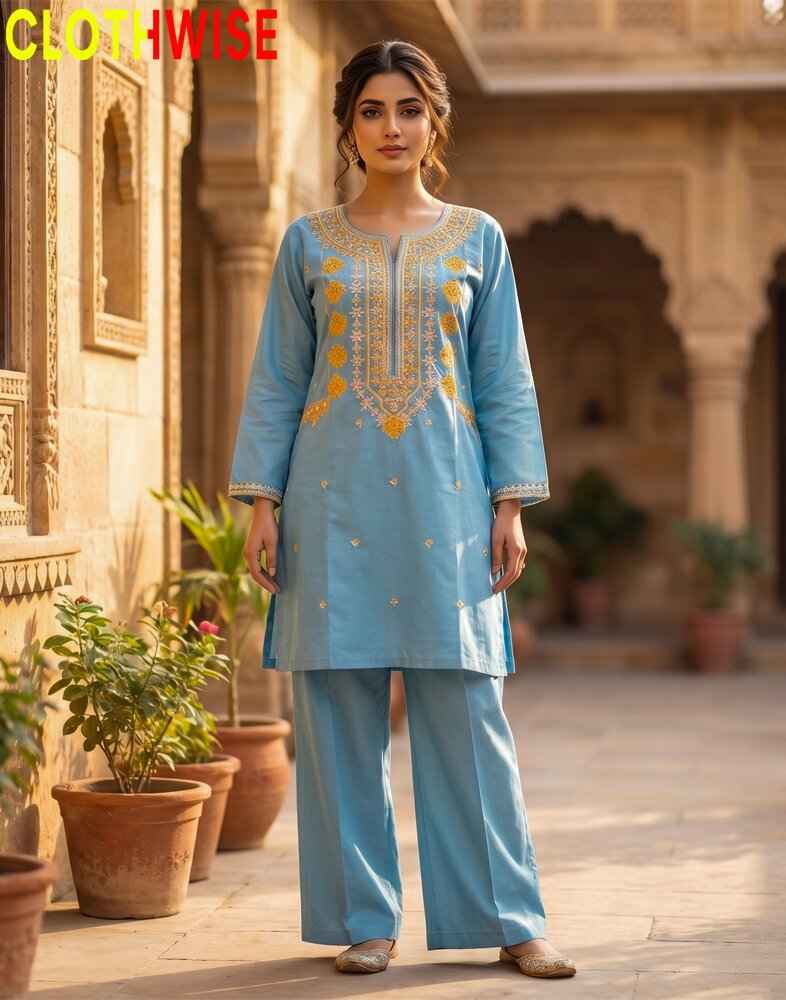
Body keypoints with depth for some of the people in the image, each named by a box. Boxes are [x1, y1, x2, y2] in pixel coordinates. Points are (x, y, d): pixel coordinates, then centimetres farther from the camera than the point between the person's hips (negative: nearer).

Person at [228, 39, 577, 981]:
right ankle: (364, 920, 11)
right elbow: (276, 381, 9)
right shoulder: (309, 242, 8)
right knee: (340, 715, 1)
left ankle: (510, 920, 7)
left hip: (444, 500, 0)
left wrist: (511, 506, 2)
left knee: (468, 711, -2)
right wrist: (263, 502, 1)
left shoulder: (477, 239, 9)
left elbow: (504, 382, 9)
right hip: (335, 498, 1)